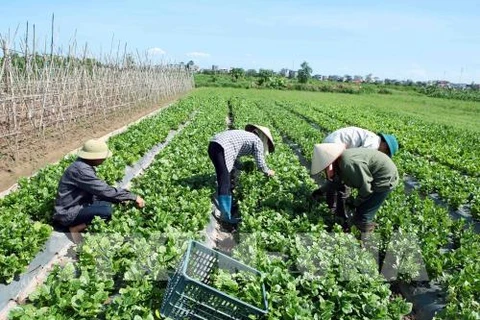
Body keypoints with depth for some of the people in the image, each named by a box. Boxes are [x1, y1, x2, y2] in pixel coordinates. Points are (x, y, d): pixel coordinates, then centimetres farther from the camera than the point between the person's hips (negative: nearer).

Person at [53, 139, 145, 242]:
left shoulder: (85, 165, 3)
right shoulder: (81, 170, -26)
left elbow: (99, 189, 10)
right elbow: (104, 191, -27)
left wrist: (121, 197, -2)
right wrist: (133, 197, -22)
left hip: (77, 205, 10)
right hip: (68, 213, -10)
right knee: (107, 211, -26)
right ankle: (76, 228, -8)